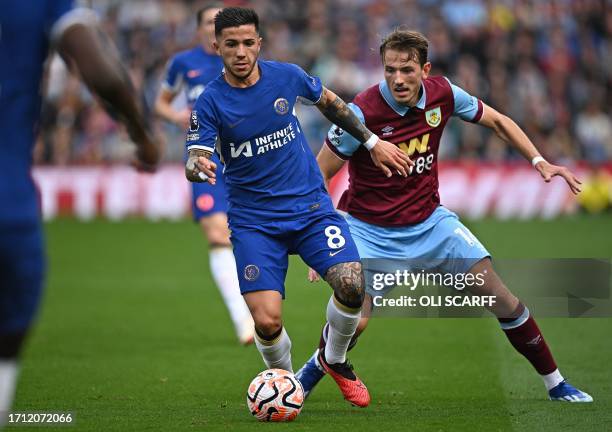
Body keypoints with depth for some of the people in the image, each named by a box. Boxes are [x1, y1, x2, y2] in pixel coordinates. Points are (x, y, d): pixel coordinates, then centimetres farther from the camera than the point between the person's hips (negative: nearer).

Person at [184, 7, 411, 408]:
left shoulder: (287, 76, -2)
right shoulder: (210, 102, -9)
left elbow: (329, 102, 18)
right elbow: (194, 160, -16)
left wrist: (373, 142, 19)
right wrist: (199, 168, -40)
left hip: (310, 205, 2)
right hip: (254, 220, -2)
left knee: (352, 285, -22)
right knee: (267, 321, -17)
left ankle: (334, 359, 11)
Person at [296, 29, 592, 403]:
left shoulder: (443, 94, -10)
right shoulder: (363, 113, -24)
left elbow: (496, 121, 9)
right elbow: (319, 175, -15)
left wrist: (539, 162, 0)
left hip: (429, 221, 4)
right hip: (370, 229, -4)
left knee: (499, 295, -4)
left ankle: (555, 383, 12)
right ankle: (314, 370, 15)